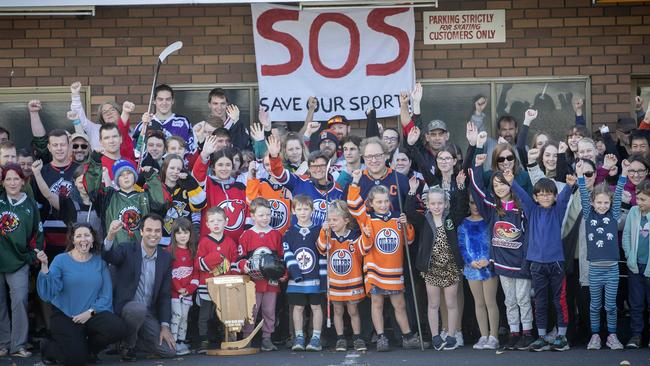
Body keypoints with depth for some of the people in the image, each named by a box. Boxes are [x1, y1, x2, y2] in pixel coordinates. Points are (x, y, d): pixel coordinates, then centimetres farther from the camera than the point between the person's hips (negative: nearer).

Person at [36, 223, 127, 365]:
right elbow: (48, 292, -15)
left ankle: (89, 347, 7)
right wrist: (44, 266, -27)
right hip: (64, 316, -3)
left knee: (119, 329, -24)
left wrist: (90, 312, -13)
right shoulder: (61, 260, -4)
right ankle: (47, 347, 12)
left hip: (92, 315, 3)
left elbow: (106, 294, 1)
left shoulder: (99, 261, 4)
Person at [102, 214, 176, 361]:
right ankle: (128, 346, -9)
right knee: (138, 308, -38)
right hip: (125, 307, -4)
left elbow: (165, 294, 5)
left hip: (149, 315, 4)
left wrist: (165, 326, -3)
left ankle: (133, 338, 16)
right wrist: (111, 235, -48)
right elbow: (108, 256, -28)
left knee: (169, 350, -11)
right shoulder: (127, 249, -6)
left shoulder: (166, 258, 5)